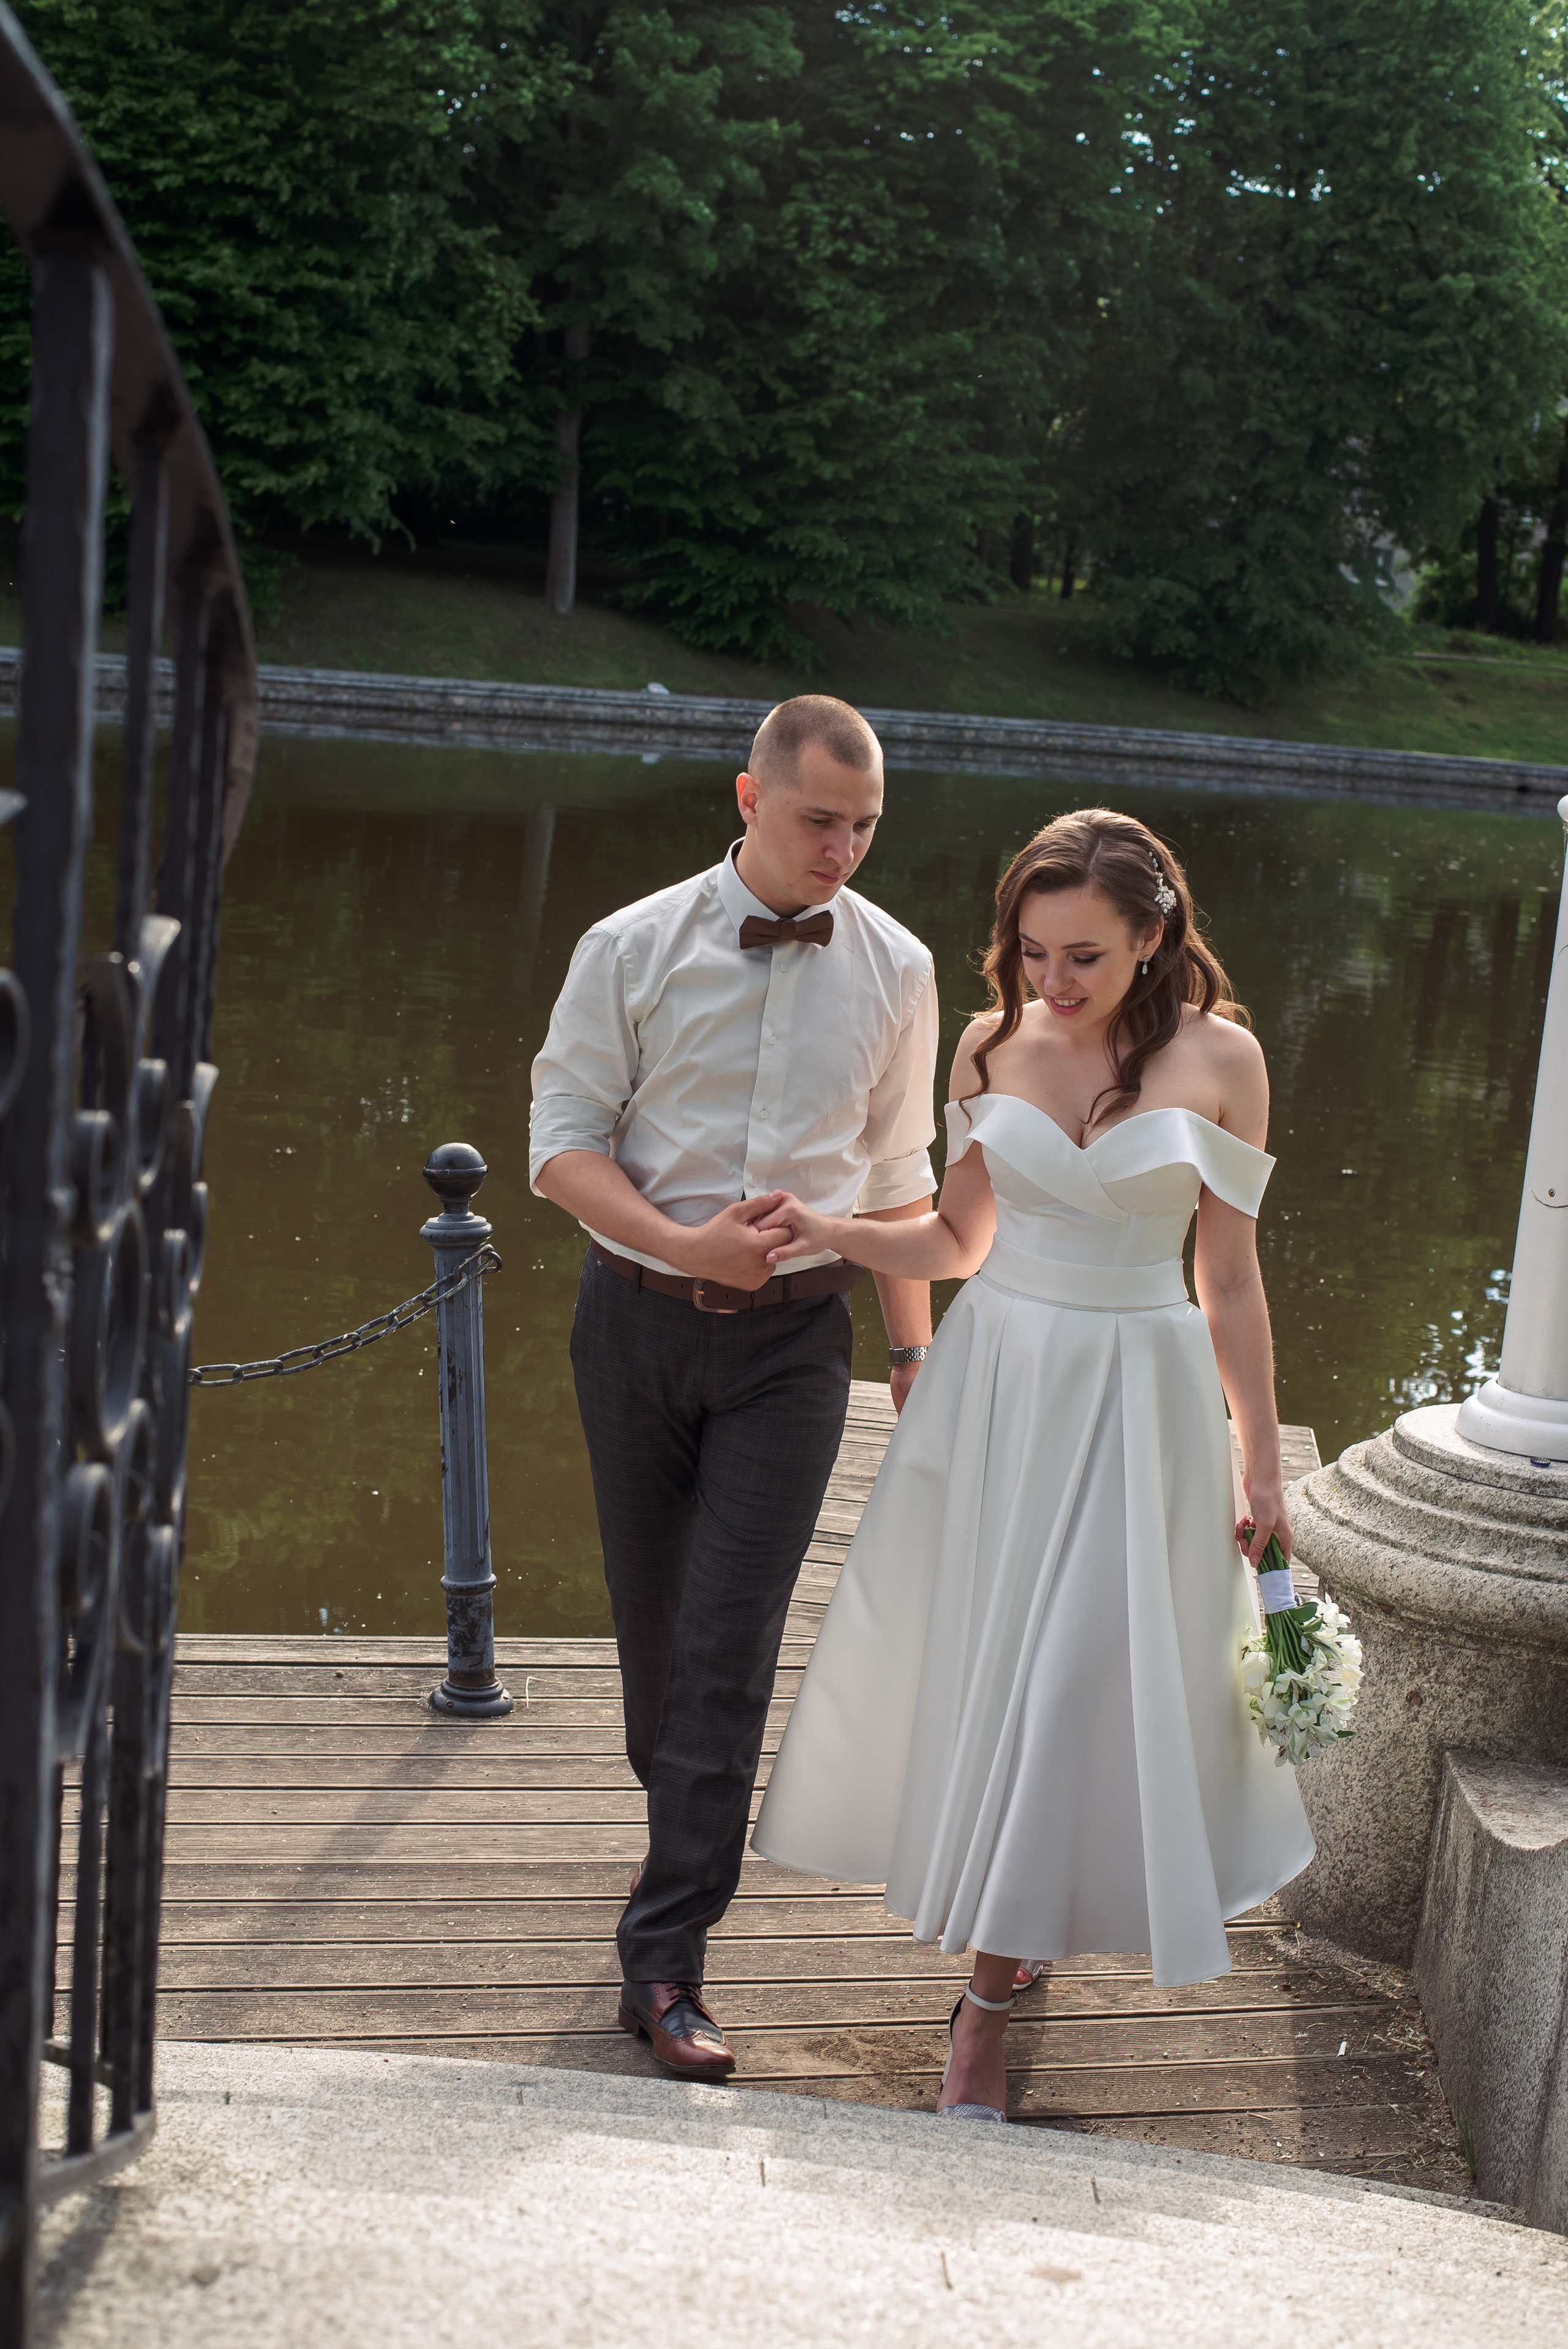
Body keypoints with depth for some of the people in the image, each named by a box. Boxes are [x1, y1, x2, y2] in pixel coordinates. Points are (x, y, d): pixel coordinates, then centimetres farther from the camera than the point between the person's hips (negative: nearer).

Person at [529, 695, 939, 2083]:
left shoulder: (895, 969, 1)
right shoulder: (634, 949, -5)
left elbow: (899, 1176, 9)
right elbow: (564, 1139, -4)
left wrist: (917, 1353, 8)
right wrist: (687, 1242, -19)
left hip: (794, 1338, 0)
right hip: (639, 1314, 1)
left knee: (731, 1641, -6)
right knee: (651, 1611, 13)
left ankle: (667, 1955, -1)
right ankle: (694, 1822, 40)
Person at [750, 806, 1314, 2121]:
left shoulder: (1218, 1058, -8)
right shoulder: (995, 1045, 0)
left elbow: (1230, 1281, -2)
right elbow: (957, 1240, 8)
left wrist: (1262, 1466, 2)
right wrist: (833, 1234, -10)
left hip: (1137, 1403, -3)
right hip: (991, 1382, 3)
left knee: (1072, 1681, -3)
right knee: (970, 1658, 10)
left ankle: (990, 2008, 9)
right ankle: (1006, 1914, 37)